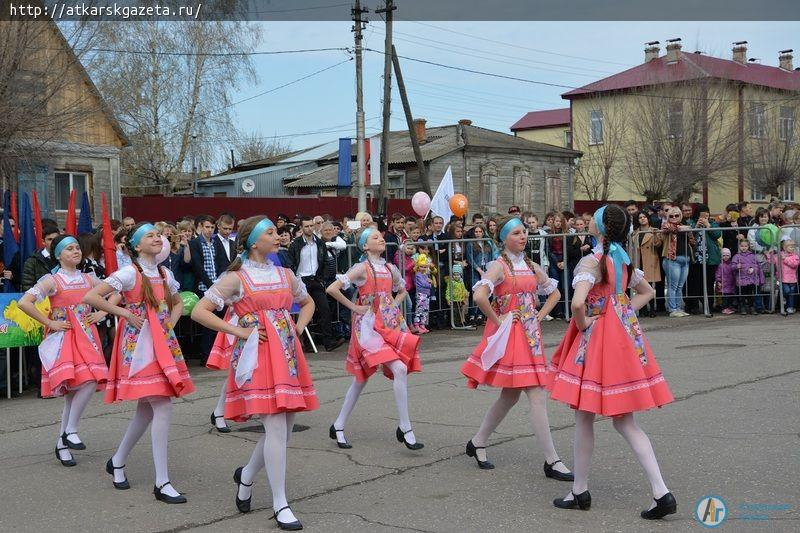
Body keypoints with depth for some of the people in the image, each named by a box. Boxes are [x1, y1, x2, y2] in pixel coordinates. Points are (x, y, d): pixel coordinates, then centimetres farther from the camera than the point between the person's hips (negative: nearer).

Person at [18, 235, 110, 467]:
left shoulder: (88, 279, 11)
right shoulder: (52, 280, -4)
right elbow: (24, 303, -14)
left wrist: (101, 313, 9)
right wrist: (49, 323, -12)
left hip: (86, 337, 5)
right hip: (62, 336, -5)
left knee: (74, 389, -3)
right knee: (87, 382, -24)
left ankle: (63, 443, 9)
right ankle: (70, 431, -7)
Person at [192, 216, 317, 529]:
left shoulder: (285, 275, 13)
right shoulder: (236, 278, -3)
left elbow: (308, 303, 30)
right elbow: (199, 312, -8)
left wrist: (298, 328, 12)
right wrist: (238, 331, -11)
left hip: (288, 356, 6)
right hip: (257, 358, -6)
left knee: (283, 429, 7)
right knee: (276, 427, -13)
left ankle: (246, 476, 33)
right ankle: (280, 505, -4)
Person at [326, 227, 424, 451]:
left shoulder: (390, 268, 11)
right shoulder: (362, 268, -8)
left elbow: (402, 291, 30)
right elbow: (332, 289, -14)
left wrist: (394, 306, 13)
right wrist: (353, 307, -9)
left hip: (391, 324, 7)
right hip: (370, 325, -7)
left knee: (361, 378, 9)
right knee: (399, 369, -19)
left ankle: (338, 426, 18)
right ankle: (405, 428, -14)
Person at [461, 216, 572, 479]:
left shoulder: (532, 266, 12)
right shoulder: (499, 266, -9)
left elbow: (555, 293, 25)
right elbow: (480, 296, -25)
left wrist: (539, 316, 11)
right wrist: (496, 320, -15)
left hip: (530, 334, 8)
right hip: (509, 334, -8)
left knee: (510, 395, 13)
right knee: (537, 396, -9)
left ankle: (478, 443, 28)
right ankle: (552, 461, -5)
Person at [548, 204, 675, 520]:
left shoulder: (592, 261, -16)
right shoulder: (622, 259, 9)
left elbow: (578, 302, -31)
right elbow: (646, 292, 25)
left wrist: (583, 323, -12)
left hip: (596, 340, -8)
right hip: (624, 337, 8)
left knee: (584, 417, 7)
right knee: (624, 421, 9)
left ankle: (580, 491, 17)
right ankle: (661, 492, 1)